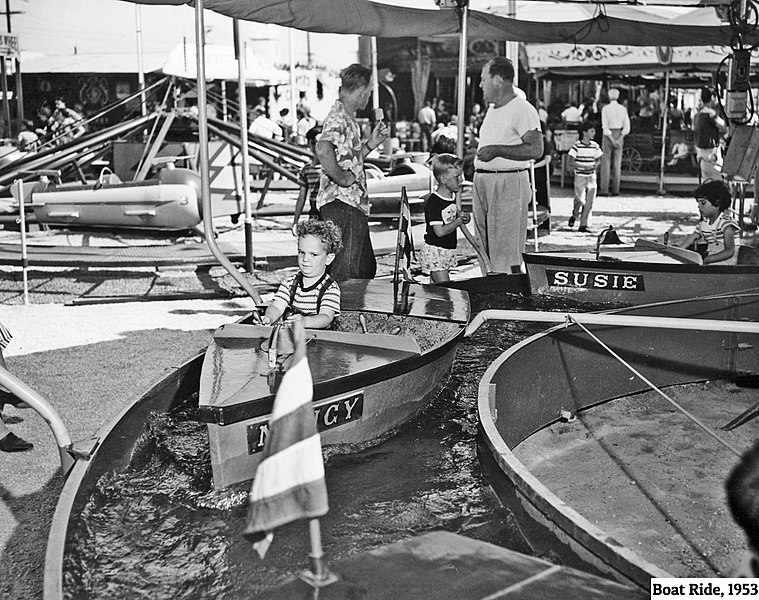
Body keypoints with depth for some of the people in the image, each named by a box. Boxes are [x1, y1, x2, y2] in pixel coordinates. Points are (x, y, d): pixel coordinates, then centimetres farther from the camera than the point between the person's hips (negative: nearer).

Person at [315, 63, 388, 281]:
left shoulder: (348, 117, 19)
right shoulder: (338, 117, -16)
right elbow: (323, 149, -36)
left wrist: (373, 142, 20)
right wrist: (342, 178, -24)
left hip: (354, 205, 11)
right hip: (342, 203, -11)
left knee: (366, 267, 18)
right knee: (346, 272, -8)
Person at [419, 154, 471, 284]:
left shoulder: (452, 196, 7)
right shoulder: (432, 202, -19)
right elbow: (440, 231, -24)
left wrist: (463, 217, 0)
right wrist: (459, 221, -14)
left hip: (448, 251, 8)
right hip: (434, 253, -8)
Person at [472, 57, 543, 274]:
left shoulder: (522, 109, -10)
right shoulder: (492, 109, 19)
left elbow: (536, 150, -19)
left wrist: (497, 150, -23)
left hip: (508, 184, -9)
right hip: (482, 182, 9)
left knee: (506, 256, -9)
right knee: (486, 253, 11)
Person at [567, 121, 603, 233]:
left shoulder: (595, 146, 5)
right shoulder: (577, 145, -9)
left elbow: (598, 159, 18)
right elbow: (571, 161, -10)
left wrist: (596, 165, -5)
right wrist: (584, 166, -19)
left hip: (591, 176, 4)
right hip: (580, 176, -4)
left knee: (589, 202, 1)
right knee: (580, 200, -9)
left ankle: (583, 225, 9)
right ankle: (574, 215, 23)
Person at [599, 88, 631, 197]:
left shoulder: (605, 108, -9)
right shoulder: (623, 109, 2)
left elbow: (605, 126, -14)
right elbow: (627, 127, -3)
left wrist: (612, 140, -12)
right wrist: (619, 139, -5)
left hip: (608, 135, -3)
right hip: (619, 135, 3)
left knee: (605, 163, 0)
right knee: (617, 163, 8)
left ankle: (604, 189, -5)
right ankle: (616, 190, 6)